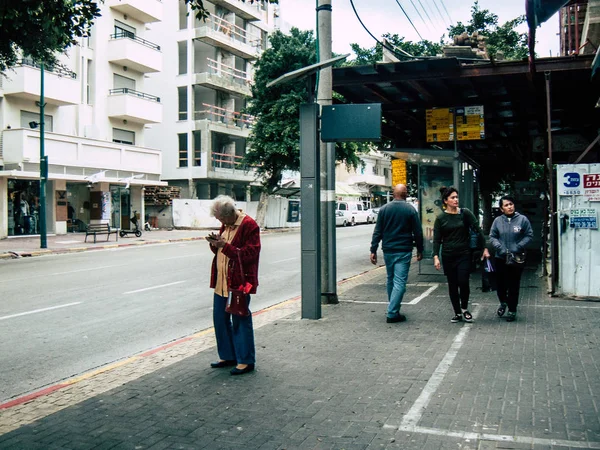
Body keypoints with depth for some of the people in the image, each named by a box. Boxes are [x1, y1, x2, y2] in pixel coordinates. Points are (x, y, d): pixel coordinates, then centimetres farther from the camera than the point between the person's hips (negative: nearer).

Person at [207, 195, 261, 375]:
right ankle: (228, 356, 27)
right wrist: (215, 244, -2)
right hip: (221, 281, 9)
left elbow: (249, 255, -20)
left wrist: (225, 245, -23)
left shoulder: (249, 225, -14)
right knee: (220, 318, 14)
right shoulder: (226, 224, 12)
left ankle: (246, 361, 11)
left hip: (239, 281, -8)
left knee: (240, 320, -1)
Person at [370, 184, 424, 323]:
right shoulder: (410, 210, -4)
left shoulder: (384, 209, 1)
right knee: (399, 282, -3)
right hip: (404, 251, -3)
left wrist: (373, 250, 4)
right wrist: (420, 250, 9)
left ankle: (393, 308, 28)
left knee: (390, 280, 18)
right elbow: (418, 232, -2)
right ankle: (392, 313, -9)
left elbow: (377, 232, 1)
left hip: (388, 250, 3)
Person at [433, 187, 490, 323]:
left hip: (464, 254, -1)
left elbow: (478, 230, 2)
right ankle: (457, 313, 19)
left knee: (463, 282, -11)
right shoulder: (440, 218, 0)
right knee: (452, 285, 6)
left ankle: (465, 308, 14)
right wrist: (436, 257, -11)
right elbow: (436, 239, -1)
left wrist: (485, 248, -2)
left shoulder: (465, 213, 0)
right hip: (448, 256, 1)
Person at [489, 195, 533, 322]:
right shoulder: (497, 220, -1)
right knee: (500, 283, 9)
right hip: (500, 258, 2)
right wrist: (500, 248, -13)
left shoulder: (522, 219, -5)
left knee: (513, 285, 3)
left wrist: (518, 247, -13)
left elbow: (529, 235, -2)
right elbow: (492, 236, 3)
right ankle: (503, 303, 38)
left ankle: (512, 310, 18)